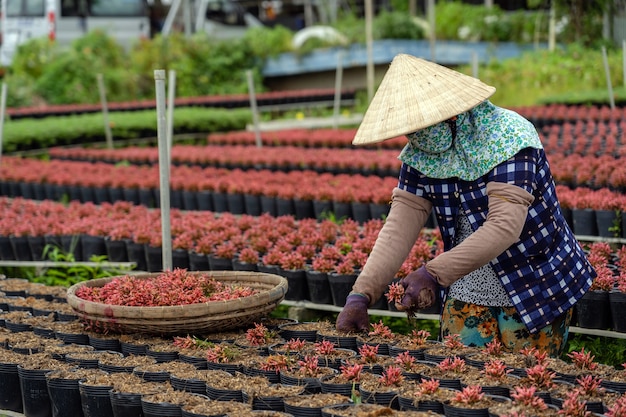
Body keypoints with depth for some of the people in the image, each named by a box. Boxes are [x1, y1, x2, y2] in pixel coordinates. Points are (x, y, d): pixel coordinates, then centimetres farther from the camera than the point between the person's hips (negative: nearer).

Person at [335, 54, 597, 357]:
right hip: (467, 294, 5)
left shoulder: (508, 138, -23)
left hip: (535, 295, -5)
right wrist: (361, 294, -22)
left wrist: (433, 273, -40)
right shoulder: (419, 154, -3)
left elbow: (505, 226, -33)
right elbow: (399, 229, -9)